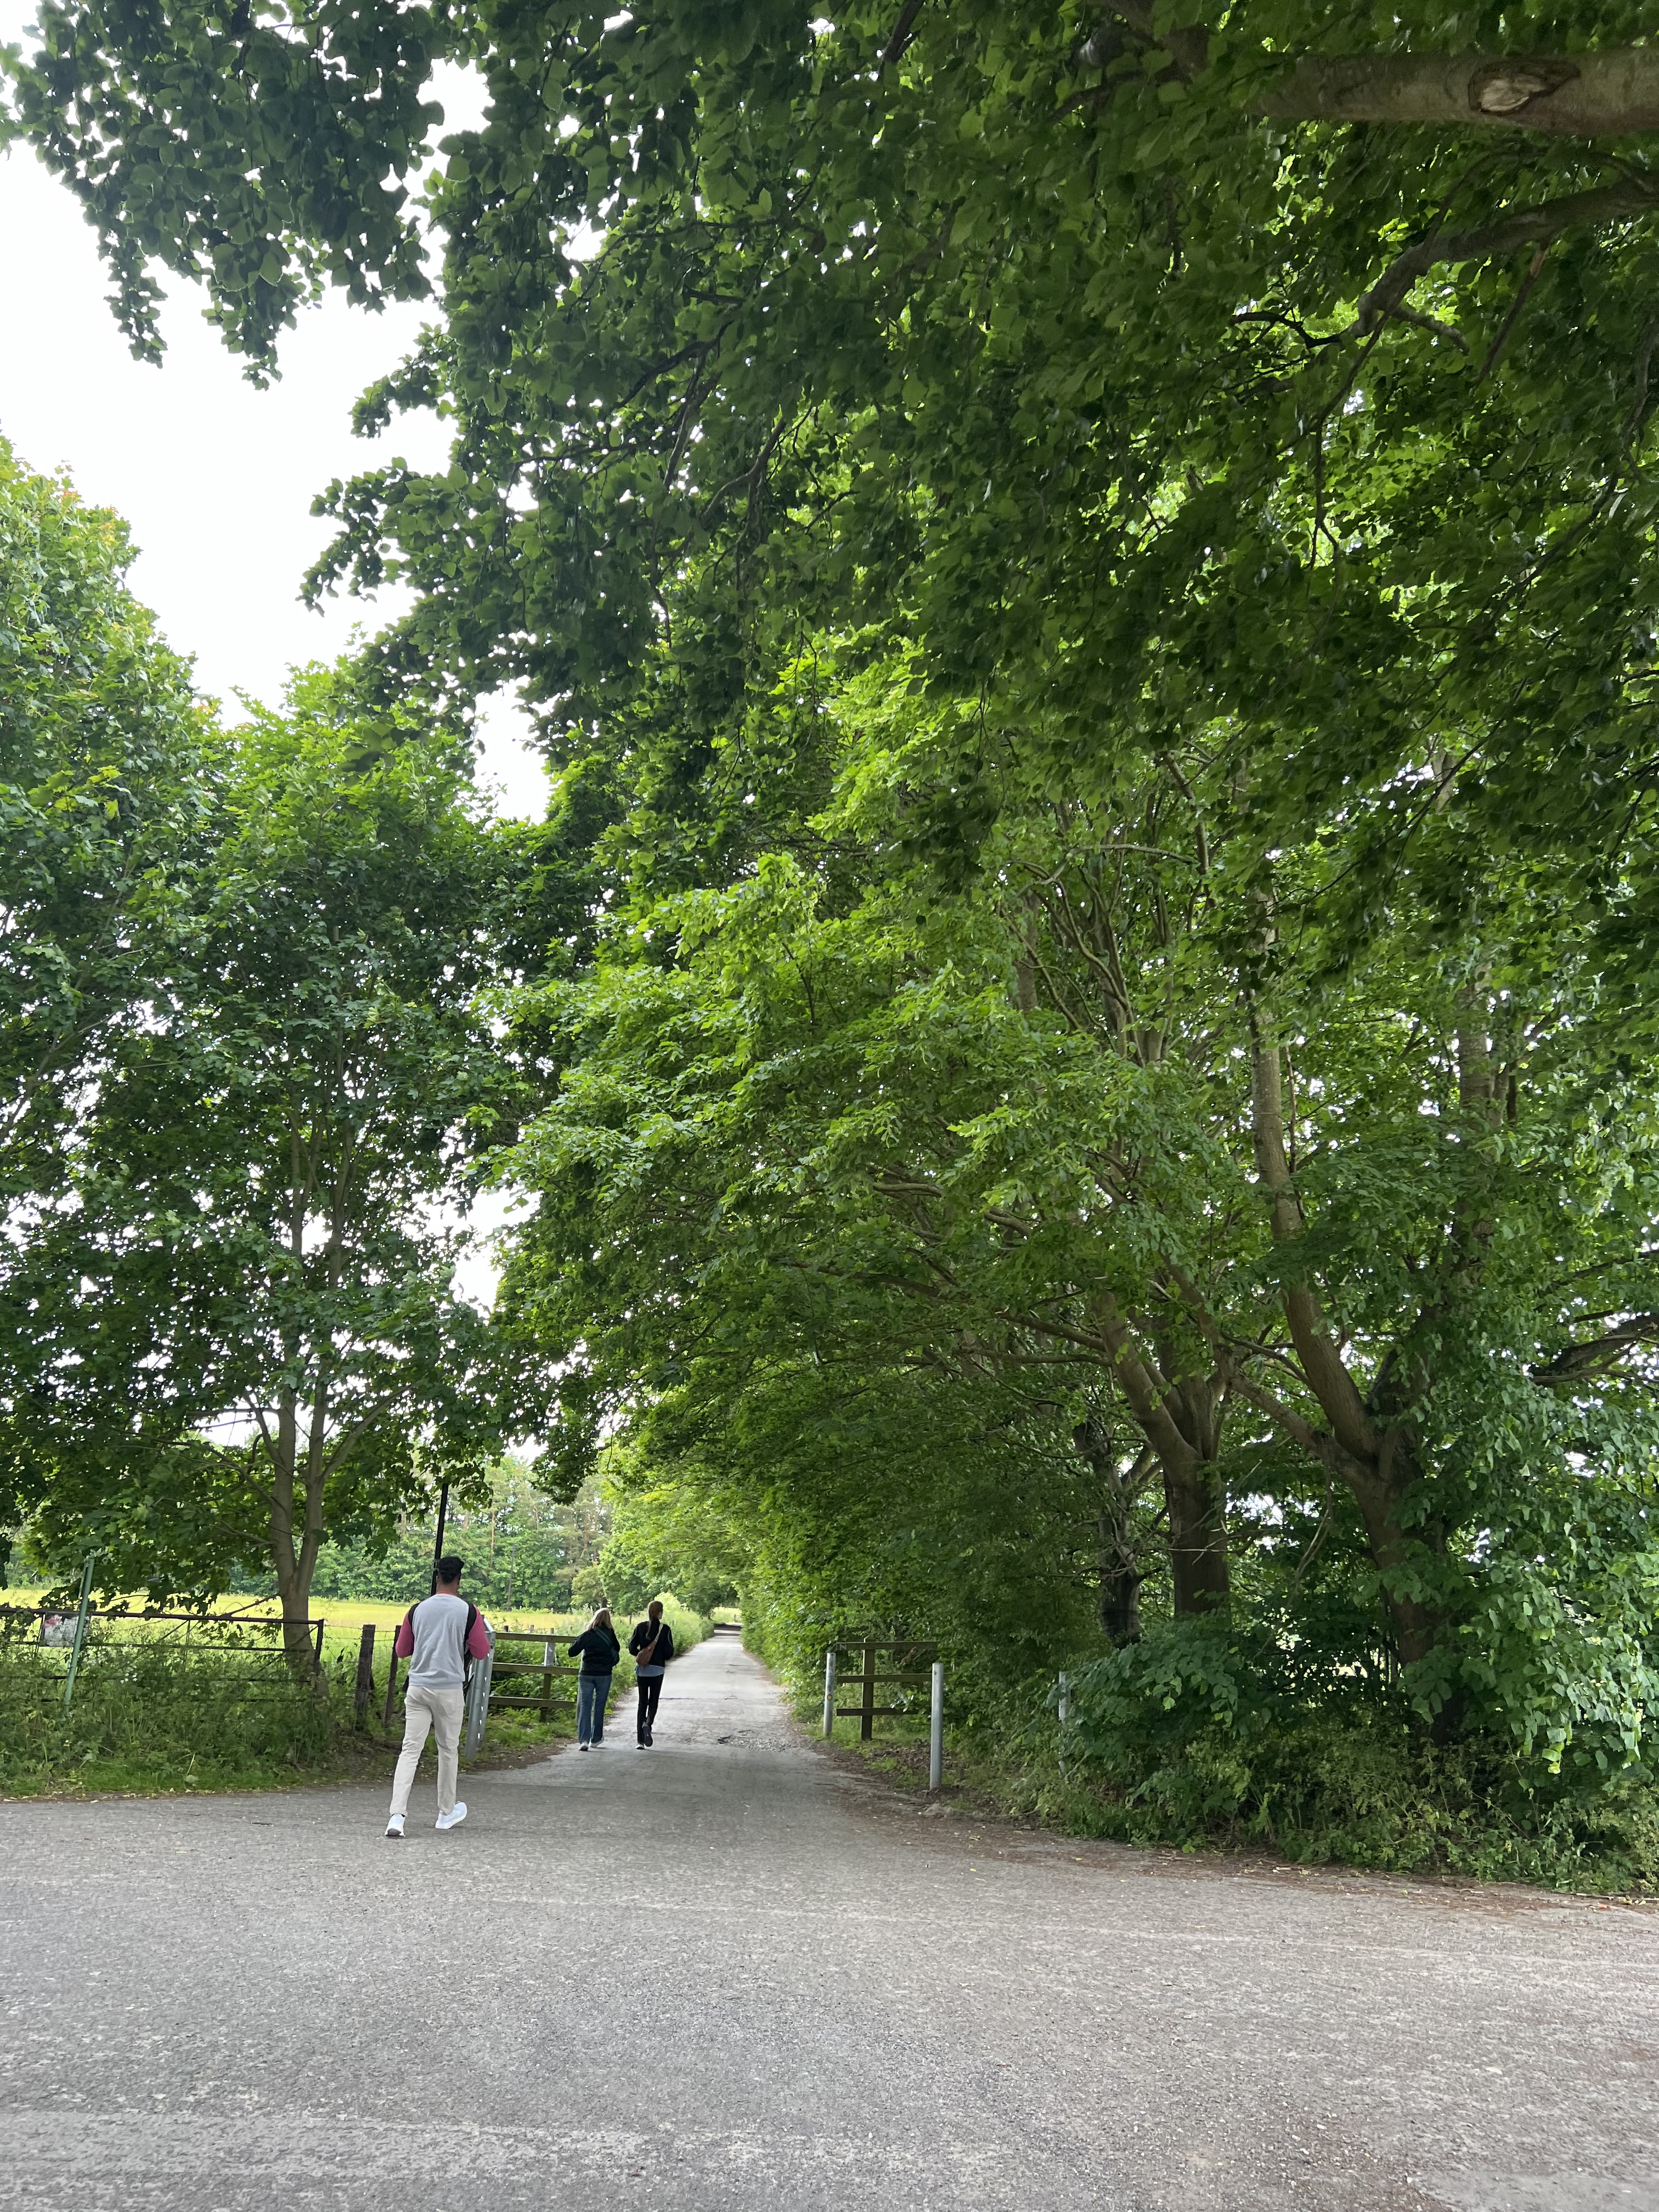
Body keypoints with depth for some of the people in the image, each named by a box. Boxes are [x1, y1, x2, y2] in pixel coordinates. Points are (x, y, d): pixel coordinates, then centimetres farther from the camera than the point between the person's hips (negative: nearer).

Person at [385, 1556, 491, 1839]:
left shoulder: (417, 1609, 2)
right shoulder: (468, 1611, -6)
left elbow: (401, 1651, 13)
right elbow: (482, 1652, 2)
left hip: (417, 1688, 2)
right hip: (450, 1689, -2)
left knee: (410, 1750, 0)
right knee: (448, 1749, 14)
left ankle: (397, 1815, -14)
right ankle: (447, 1812, 27)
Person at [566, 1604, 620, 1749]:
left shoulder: (587, 1635, -5)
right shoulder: (610, 1634, -2)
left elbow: (572, 1652, -1)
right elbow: (617, 1650, 13)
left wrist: (578, 1643, 15)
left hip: (587, 1675, -1)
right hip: (605, 1675, 1)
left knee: (585, 1706, 0)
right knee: (599, 1706, 12)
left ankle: (583, 1740, -13)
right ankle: (596, 1739, 19)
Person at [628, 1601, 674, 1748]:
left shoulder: (641, 1627, 0)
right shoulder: (665, 1629, -7)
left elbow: (632, 1647, -1)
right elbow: (669, 1651, -7)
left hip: (642, 1670, 2)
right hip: (657, 1670, -2)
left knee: (642, 1702, 9)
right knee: (653, 1701, 9)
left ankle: (641, 1741, 7)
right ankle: (648, 1724, -22)